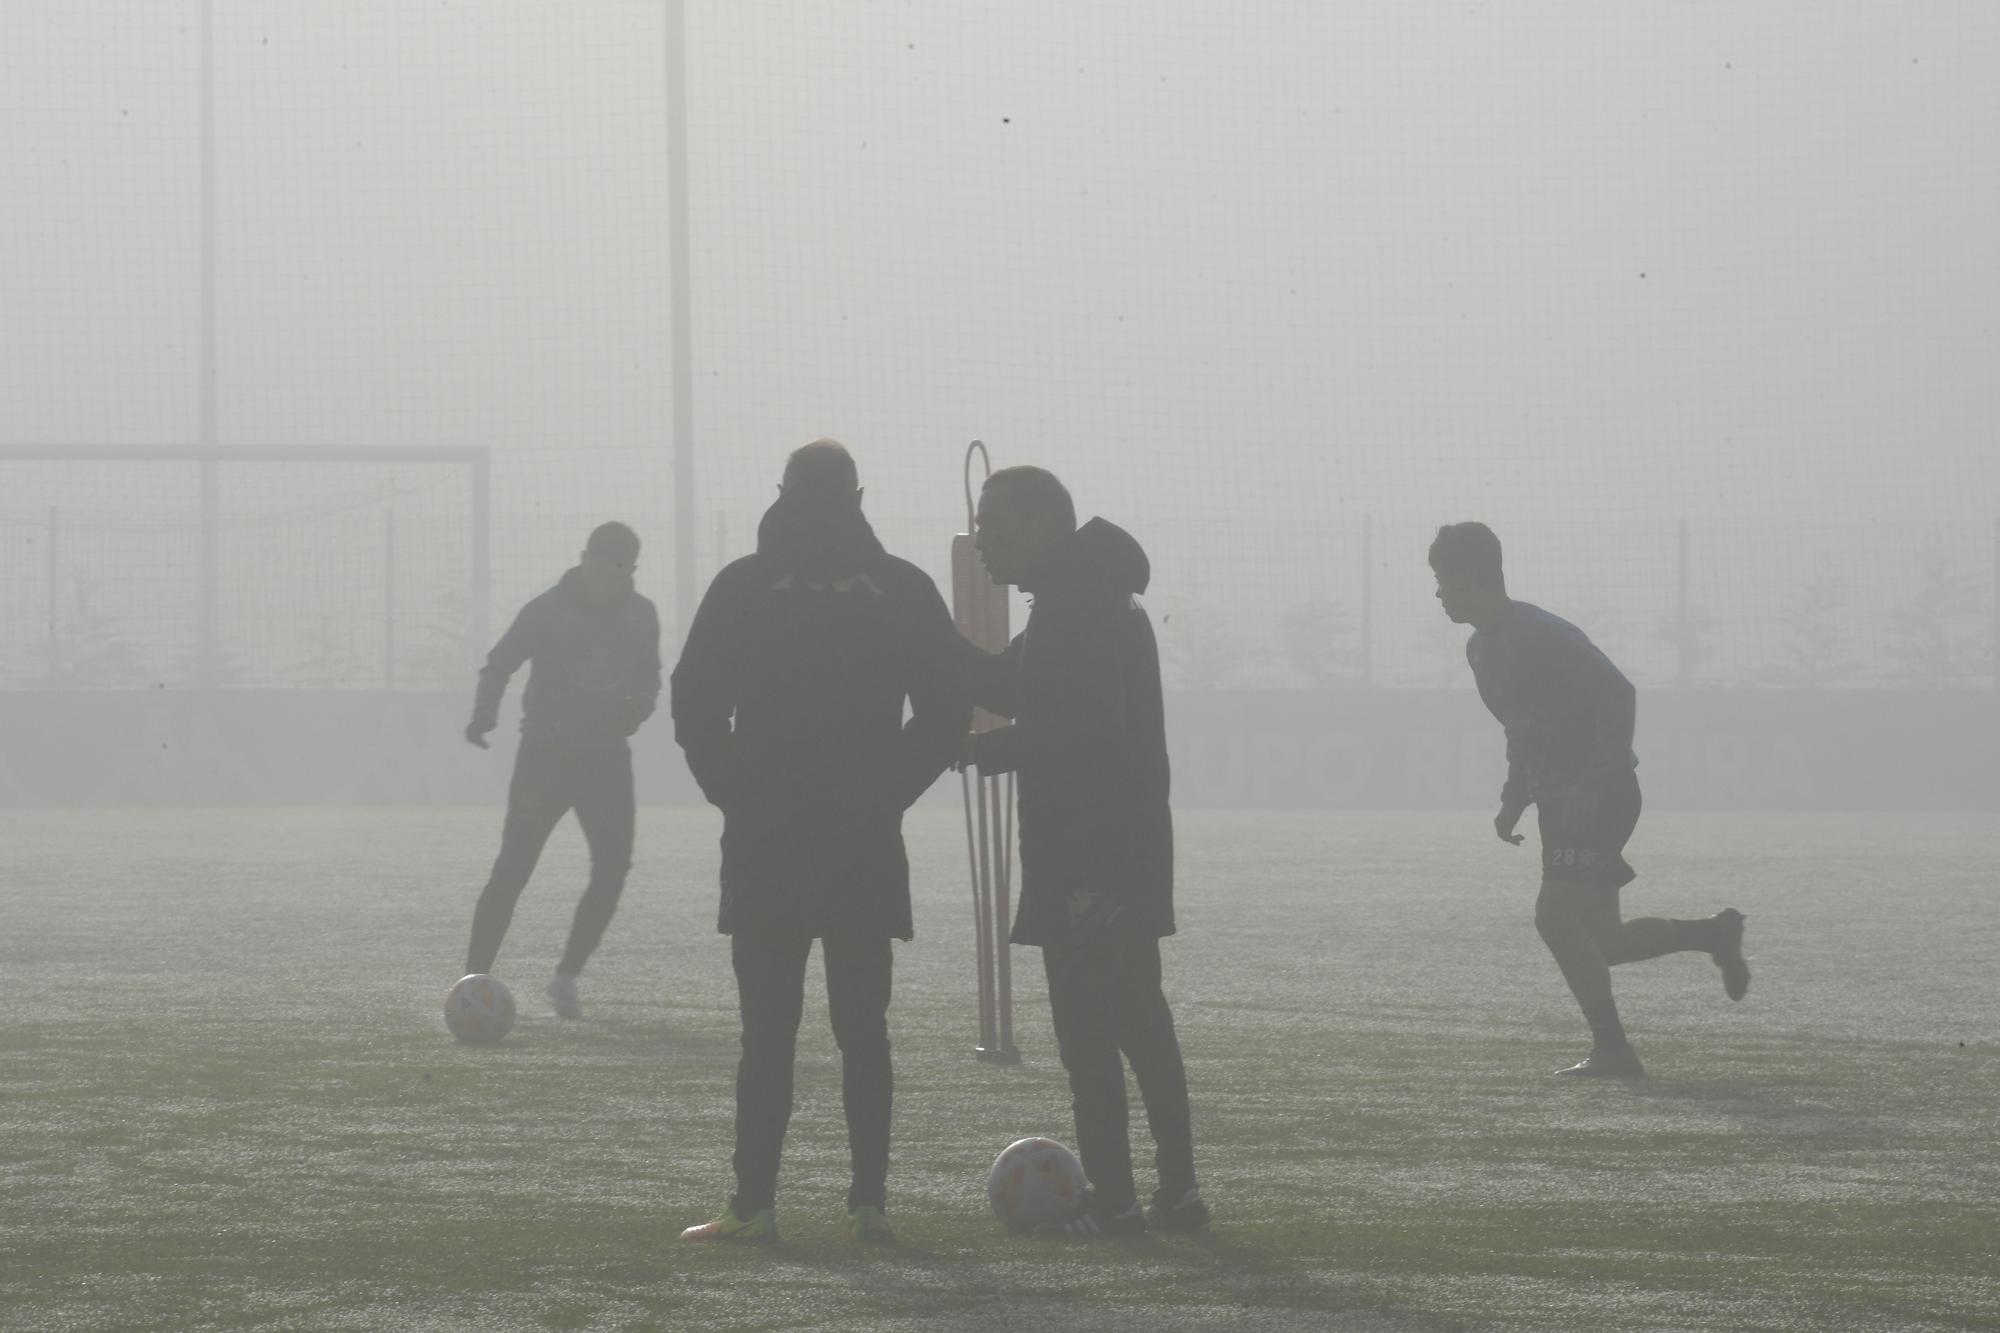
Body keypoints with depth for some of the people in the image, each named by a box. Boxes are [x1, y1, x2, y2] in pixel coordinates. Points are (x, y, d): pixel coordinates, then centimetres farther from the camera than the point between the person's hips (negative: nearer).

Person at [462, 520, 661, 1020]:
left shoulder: (641, 617, 4)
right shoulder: (547, 611, -9)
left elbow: (649, 676, 16)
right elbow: (499, 664, -6)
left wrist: (638, 708, -7)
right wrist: (484, 716, -24)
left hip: (607, 756, 4)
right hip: (546, 752, -4)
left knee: (613, 866, -6)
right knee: (513, 868, -10)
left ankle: (567, 976, 9)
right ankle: (474, 977, -7)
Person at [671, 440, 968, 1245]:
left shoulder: (742, 588, -2)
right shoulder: (902, 590, 2)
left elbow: (695, 705, -4)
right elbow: (947, 711, 2)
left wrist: (734, 795, 6)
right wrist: (888, 794, 8)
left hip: (765, 846, -1)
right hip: (867, 847, 1)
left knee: (767, 1033, 0)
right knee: (863, 1032, 6)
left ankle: (754, 1203, -4)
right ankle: (870, 1203, 3)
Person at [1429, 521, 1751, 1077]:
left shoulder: (1539, 635, -16)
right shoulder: (1482, 649, 13)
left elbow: (1618, 694, -22)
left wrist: (1592, 785, -26)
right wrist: (1514, 799, 16)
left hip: (1600, 796, -9)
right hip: (1561, 801, 9)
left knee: (1556, 915, -18)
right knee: (1599, 941, 8)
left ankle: (1612, 1049, -13)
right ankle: (1712, 933, 25)